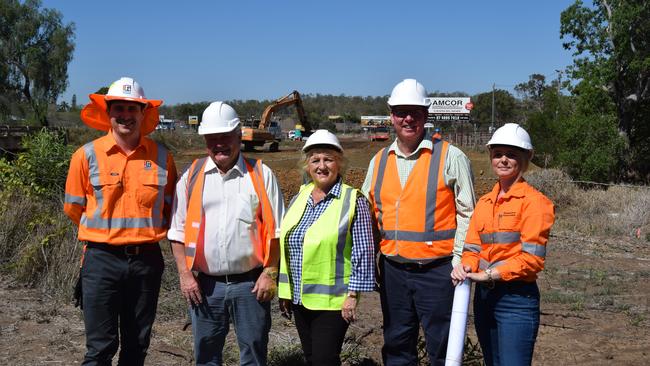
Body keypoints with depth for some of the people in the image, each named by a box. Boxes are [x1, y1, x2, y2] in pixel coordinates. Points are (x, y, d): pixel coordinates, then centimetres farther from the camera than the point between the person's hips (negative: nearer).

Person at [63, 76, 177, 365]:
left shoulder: (161, 156, 0)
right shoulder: (87, 155, -5)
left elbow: (169, 206, 13)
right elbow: (74, 209, 6)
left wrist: (146, 231, 8)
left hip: (146, 259, 2)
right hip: (102, 259, -2)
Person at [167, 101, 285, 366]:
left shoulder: (261, 175, 1)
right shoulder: (191, 177, 5)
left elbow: (276, 230, 2)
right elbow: (178, 231, 7)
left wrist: (270, 273, -5)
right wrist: (185, 275, 0)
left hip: (251, 283, -2)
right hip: (205, 284, 2)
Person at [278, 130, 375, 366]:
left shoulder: (353, 200, -9)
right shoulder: (298, 199, 8)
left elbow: (363, 252, -10)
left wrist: (353, 295, -13)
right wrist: (284, 291, 14)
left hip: (332, 301, -6)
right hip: (300, 299, 6)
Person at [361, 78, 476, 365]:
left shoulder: (451, 157, -4)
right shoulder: (379, 161, 10)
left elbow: (467, 213, -4)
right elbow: (368, 214, 17)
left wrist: (459, 259, -10)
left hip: (437, 270, -5)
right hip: (392, 270, 5)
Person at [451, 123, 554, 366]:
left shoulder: (533, 201, -9)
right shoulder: (484, 203, 11)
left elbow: (532, 258, -15)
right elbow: (472, 248, 10)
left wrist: (489, 274, -19)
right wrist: (466, 267, -12)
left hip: (517, 298, -7)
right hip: (484, 296, 7)